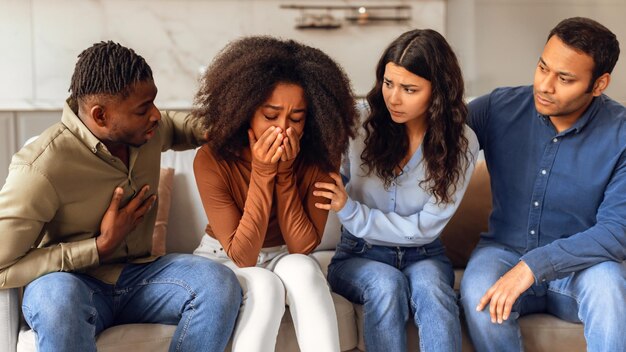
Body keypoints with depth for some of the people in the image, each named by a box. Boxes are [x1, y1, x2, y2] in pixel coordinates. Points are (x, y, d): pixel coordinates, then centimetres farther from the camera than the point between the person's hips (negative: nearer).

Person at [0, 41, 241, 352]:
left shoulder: (149, 130, -2)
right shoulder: (41, 168, -21)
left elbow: (175, 126, 24)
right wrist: (101, 247, -19)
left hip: (137, 276, 5)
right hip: (71, 283, -5)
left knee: (219, 282, -25)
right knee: (57, 296, -41)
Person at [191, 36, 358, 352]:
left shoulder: (320, 158, -18)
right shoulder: (212, 160, -25)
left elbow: (303, 247, -19)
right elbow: (242, 256, -26)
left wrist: (284, 173, -30)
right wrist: (262, 174, -34)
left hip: (284, 260, 2)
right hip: (223, 259, -2)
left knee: (301, 269, -33)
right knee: (265, 287, -34)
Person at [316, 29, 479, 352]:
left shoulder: (460, 143, -9)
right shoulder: (362, 125, -10)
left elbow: (424, 228, -12)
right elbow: (330, 185, 6)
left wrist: (351, 212, -22)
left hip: (422, 255, 0)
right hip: (360, 254, 0)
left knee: (430, 289, -34)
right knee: (387, 284, -34)